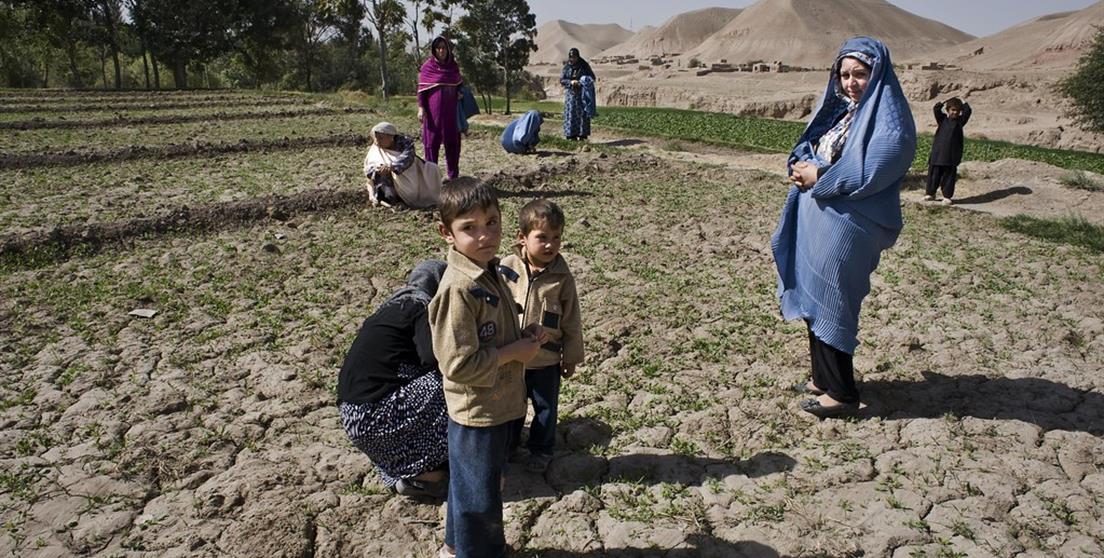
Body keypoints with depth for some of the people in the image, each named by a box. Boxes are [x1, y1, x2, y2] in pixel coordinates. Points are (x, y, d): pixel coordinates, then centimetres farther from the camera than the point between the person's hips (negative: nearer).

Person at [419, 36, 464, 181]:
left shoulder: (453, 65, 7)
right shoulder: (428, 66, -4)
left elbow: (459, 83, 21)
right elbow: (421, 88, -4)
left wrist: (460, 92, -1)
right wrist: (421, 108, -13)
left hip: (451, 110, 4)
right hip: (433, 110, -4)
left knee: (452, 142, 7)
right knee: (432, 141, 2)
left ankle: (453, 175, 17)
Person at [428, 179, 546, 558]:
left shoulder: (489, 273, 3)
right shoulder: (458, 289, -26)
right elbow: (459, 364, -28)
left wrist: (524, 337, -1)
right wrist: (514, 352, -20)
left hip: (500, 404, 9)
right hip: (477, 412, -9)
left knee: (471, 489, 28)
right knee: (479, 497, 11)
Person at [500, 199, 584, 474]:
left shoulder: (562, 278, -13)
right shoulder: (506, 269, -13)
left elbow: (571, 322, -4)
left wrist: (571, 357, 1)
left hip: (547, 360, -1)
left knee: (545, 407, 16)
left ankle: (541, 450, 38)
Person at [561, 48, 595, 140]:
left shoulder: (584, 65, 3)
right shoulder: (566, 67, 4)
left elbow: (592, 77, 6)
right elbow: (561, 80, 3)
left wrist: (584, 82, -15)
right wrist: (571, 82, -16)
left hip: (582, 93, 0)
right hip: (570, 93, 0)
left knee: (582, 113, -5)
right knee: (571, 114, -5)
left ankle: (583, 135, 0)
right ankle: (571, 136, -3)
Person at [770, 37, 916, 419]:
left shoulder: (889, 122, -13)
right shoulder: (842, 109, 14)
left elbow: (866, 175, -22)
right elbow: (808, 149, 16)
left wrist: (819, 177, -14)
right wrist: (803, 167, -6)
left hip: (846, 229, -9)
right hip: (816, 220, 9)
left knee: (828, 302, -3)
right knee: (813, 298, 15)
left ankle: (841, 394, 10)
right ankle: (823, 378, 29)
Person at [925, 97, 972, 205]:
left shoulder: (960, 121, 7)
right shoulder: (942, 119, 8)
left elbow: (968, 111, -4)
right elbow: (936, 109, -3)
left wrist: (963, 103, 8)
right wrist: (944, 102, 1)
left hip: (952, 155, -1)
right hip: (938, 153, 1)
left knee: (949, 176, 3)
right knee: (934, 174, 6)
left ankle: (947, 196, 8)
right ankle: (930, 193, 18)